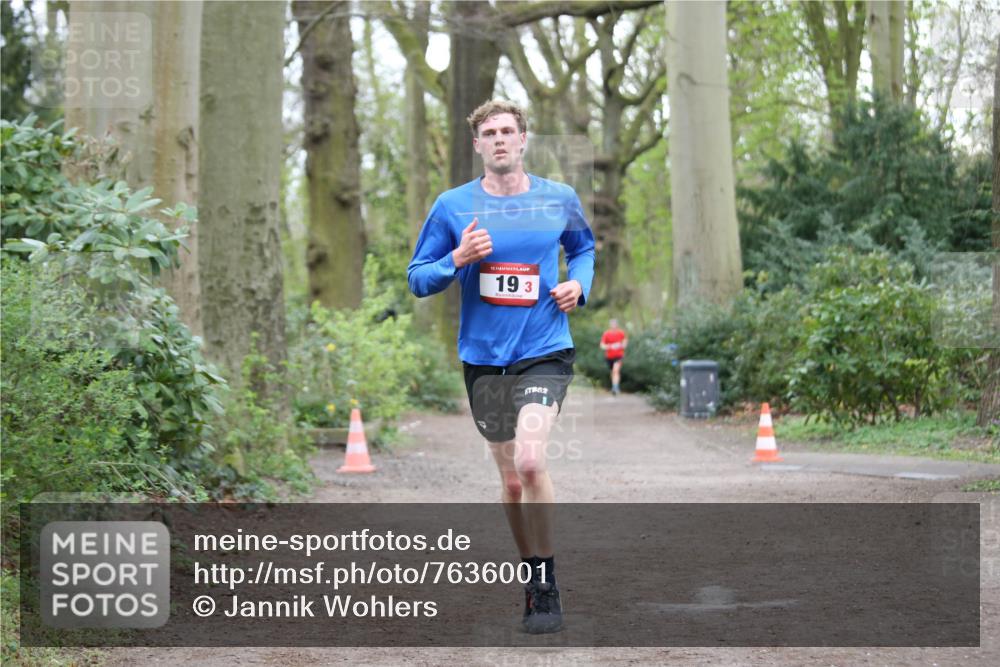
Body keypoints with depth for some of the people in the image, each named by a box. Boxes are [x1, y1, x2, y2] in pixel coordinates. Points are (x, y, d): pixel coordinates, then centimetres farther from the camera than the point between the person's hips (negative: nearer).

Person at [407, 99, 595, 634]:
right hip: (483, 357, 2)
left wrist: (578, 283, 3)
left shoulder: (559, 200, 3)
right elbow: (417, 278, 5)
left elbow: (583, 247, 23)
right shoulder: (453, 207, 1)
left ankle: (545, 587, -10)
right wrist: (458, 259, -14)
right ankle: (533, 577, 28)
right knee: (512, 479, 8)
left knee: (529, 461, -22)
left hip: (544, 352, -2)